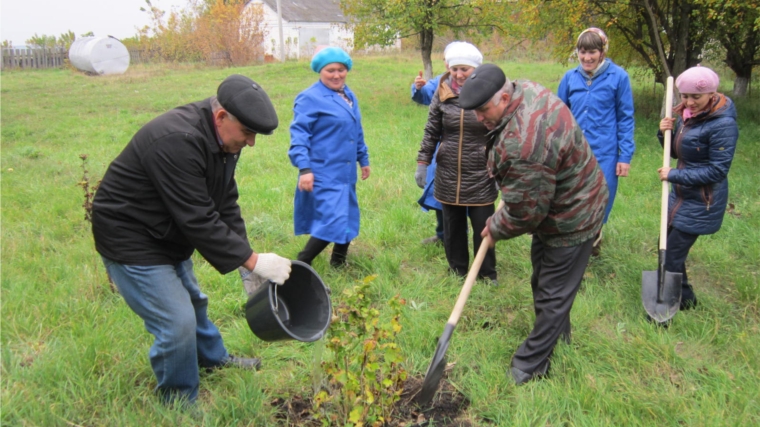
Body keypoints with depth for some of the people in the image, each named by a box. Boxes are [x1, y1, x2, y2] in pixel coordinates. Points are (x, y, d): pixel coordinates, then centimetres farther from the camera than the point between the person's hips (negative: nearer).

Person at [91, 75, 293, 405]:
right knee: (177, 323, -9)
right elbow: (199, 219, -35)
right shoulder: (177, 142, -34)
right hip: (131, 240, -9)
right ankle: (179, 403, 14)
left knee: (192, 301, 25)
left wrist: (247, 257, -7)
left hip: (168, 236, 10)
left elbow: (226, 205, 0)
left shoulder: (221, 138, -4)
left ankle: (213, 358, 50)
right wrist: (251, 260, -30)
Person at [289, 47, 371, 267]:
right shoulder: (310, 98, -10)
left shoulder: (349, 96, 14)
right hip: (323, 174, -8)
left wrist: (363, 159, 25)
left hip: (346, 173, 8)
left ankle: (339, 262, 32)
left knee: (347, 219, 15)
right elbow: (298, 134, -15)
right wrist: (304, 168, -23)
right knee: (332, 222, -14)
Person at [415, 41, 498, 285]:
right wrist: (422, 163, 6)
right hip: (448, 174, 3)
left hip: (480, 175, -2)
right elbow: (431, 132, 8)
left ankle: (487, 274, 22)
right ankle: (457, 271, 28)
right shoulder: (442, 94, 1)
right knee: (452, 226, 12)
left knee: (483, 226, 3)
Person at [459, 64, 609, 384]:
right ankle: (557, 340, 45)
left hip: (569, 220, -11)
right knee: (543, 281, 25)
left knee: (552, 297, 4)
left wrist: (495, 229, -7)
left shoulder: (523, 145, -39)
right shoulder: (525, 89, -8)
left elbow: (524, 212, -28)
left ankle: (529, 367, 17)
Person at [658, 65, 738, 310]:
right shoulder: (687, 114, 4)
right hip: (682, 194, 9)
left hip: (701, 202, -9)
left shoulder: (723, 124, -21)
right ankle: (679, 295, 38)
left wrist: (675, 175, -21)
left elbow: (718, 170, -21)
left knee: (673, 255, -3)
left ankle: (684, 302, 17)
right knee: (667, 246, 18)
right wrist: (665, 133, -7)